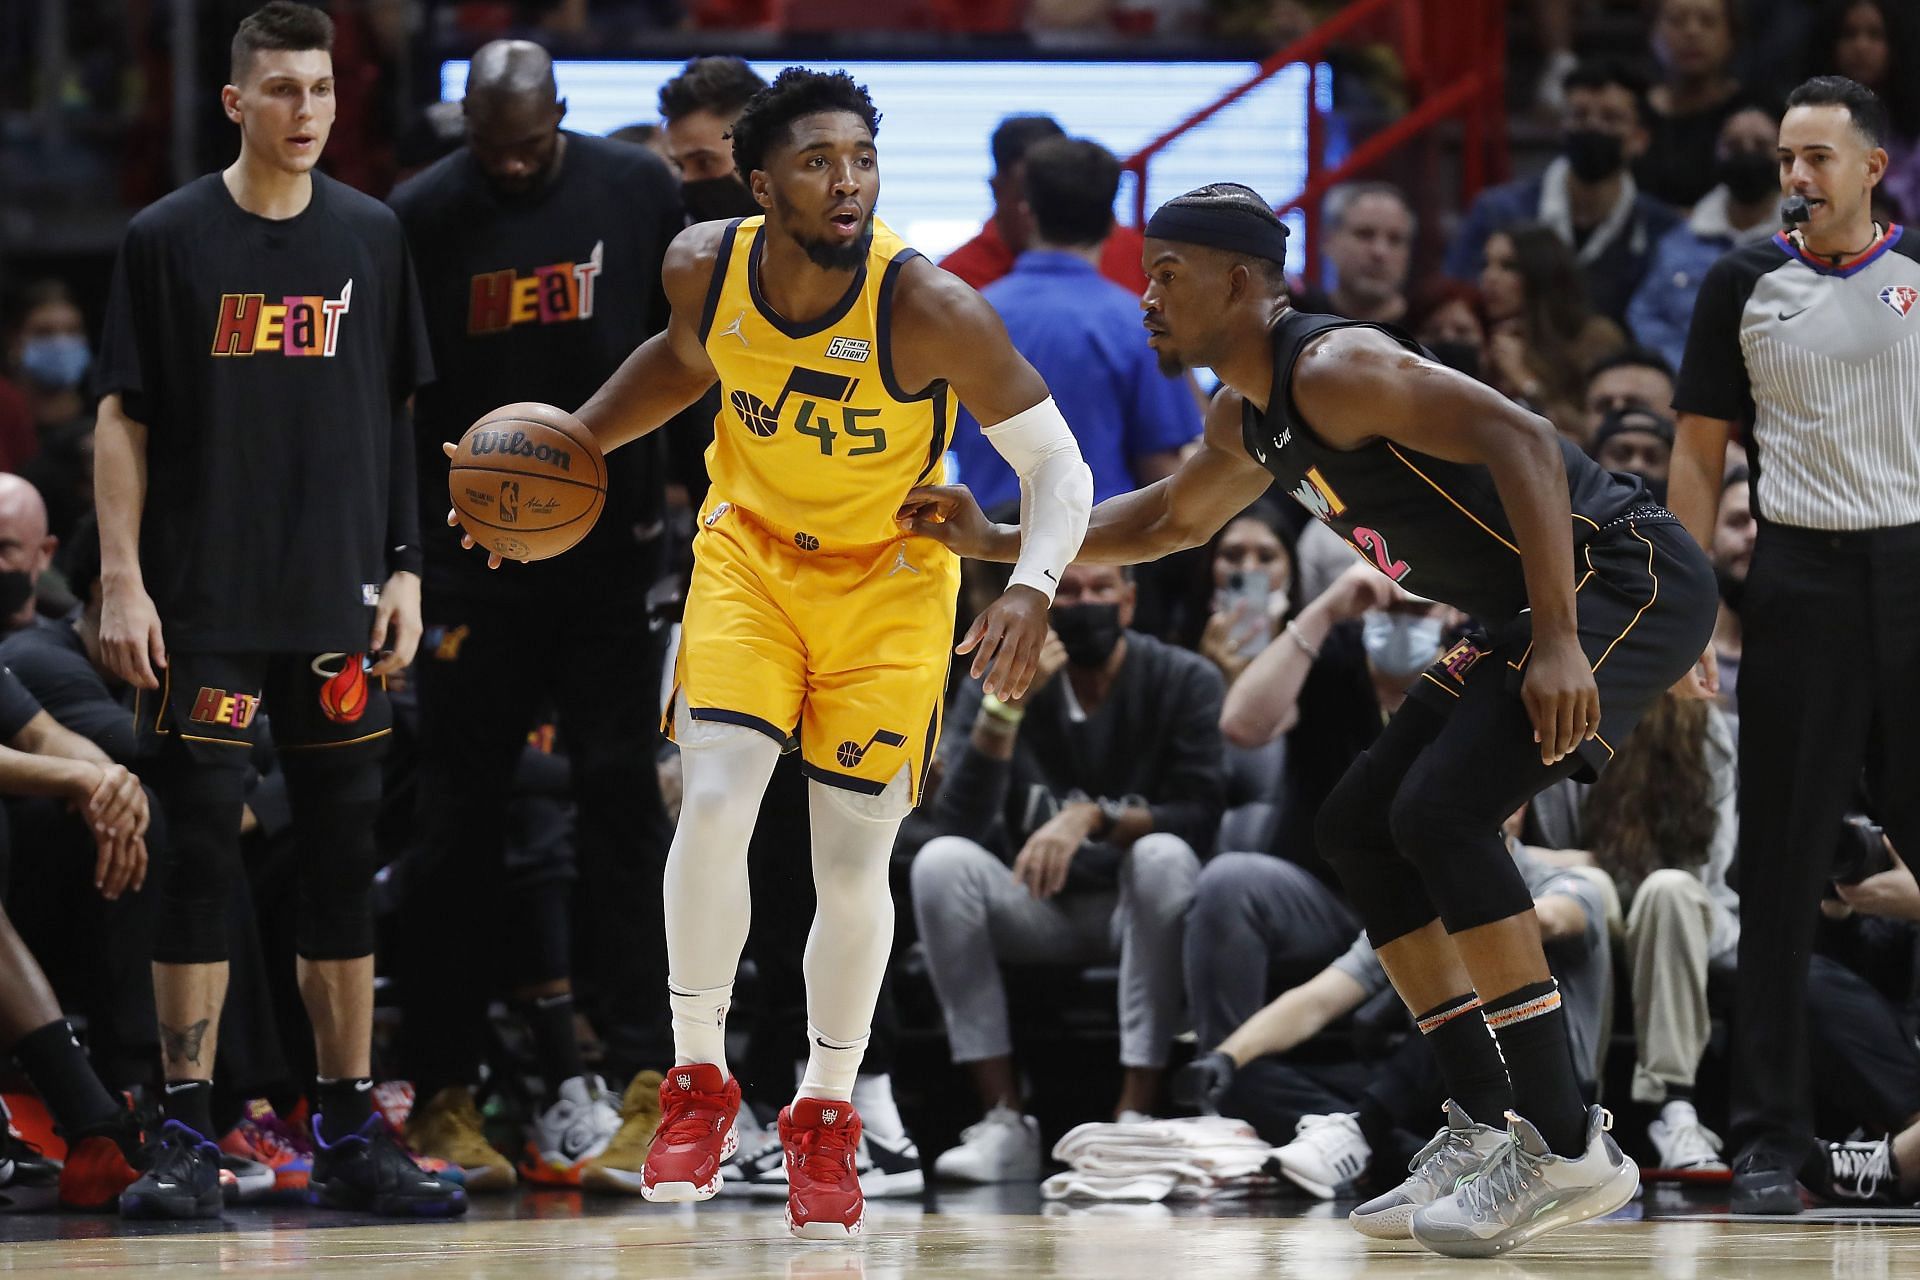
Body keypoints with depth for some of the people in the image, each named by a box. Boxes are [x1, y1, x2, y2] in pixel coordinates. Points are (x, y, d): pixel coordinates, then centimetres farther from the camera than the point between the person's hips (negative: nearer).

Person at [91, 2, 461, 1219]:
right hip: (203, 610, -3)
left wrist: (405, 570, 5)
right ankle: (188, 1139, 1)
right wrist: (122, 580, -7)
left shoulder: (372, 237, 7)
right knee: (201, 855, -3)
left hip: (339, 606, 3)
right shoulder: (169, 239, -1)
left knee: (344, 863, 6)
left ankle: (352, 1135, 12)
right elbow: (124, 420, 0)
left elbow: (394, 419, 11)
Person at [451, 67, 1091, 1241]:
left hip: (889, 582, -2)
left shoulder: (928, 309, -29)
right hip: (750, 553, 2)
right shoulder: (706, 267, -17)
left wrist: (1034, 587, -41)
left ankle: (827, 1115, 19)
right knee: (714, 802, -16)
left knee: (854, 862, -1)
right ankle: (700, 1086, 0)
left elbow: (1056, 463, -24)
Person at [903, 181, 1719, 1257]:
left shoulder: (1334, 369, -19)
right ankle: (1494, 1122, 11)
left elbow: (1519, 440, -29)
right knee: (1360, 829, 10)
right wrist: (994, 542, 22)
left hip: (1629, 578, -11)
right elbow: (1167, 521, 32)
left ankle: (1569, 1148, -20)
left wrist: (1558, 643, -35)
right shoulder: (1247, 422, 12)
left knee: (1441, 811, -23)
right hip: (1532, 613, 11)